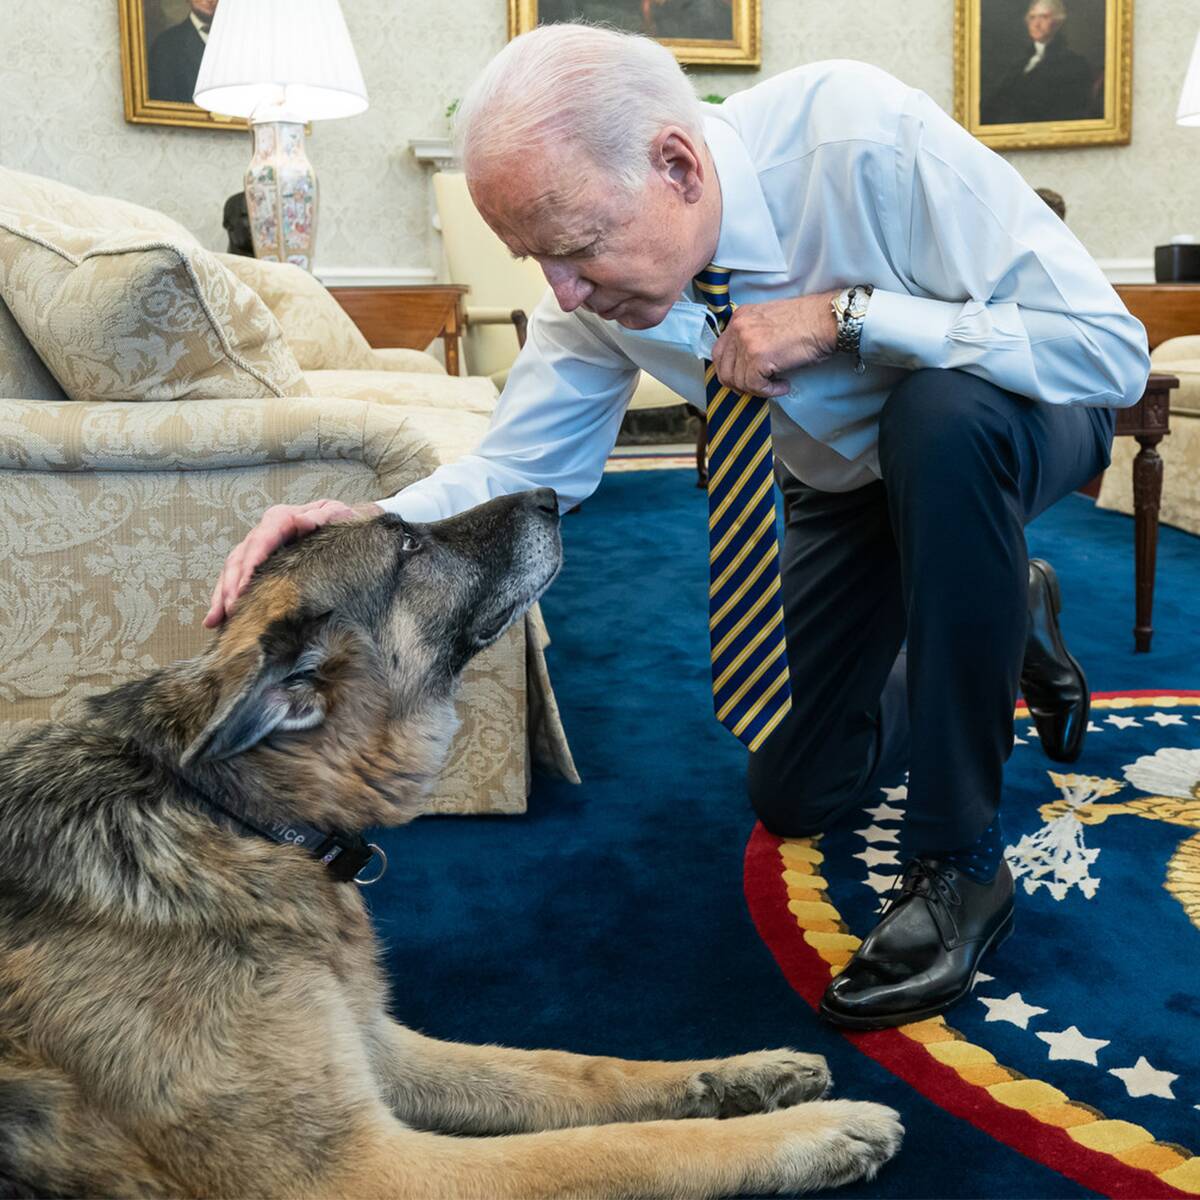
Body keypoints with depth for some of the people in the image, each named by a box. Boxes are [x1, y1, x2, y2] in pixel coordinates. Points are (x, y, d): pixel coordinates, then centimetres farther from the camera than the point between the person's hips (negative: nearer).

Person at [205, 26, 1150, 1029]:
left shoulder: (867, 136, -36)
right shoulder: (601, 284, -21)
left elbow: (1113, 349, -35)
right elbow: (522, 469, -14)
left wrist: (846, 314, -42)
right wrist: (370, 529, -34)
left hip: (1012, 420, -4)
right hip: (844, 484, 5)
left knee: (939, 419, -42)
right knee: (795, 797, 7)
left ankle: (962, 864, -25)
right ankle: (1008, 620, 33)